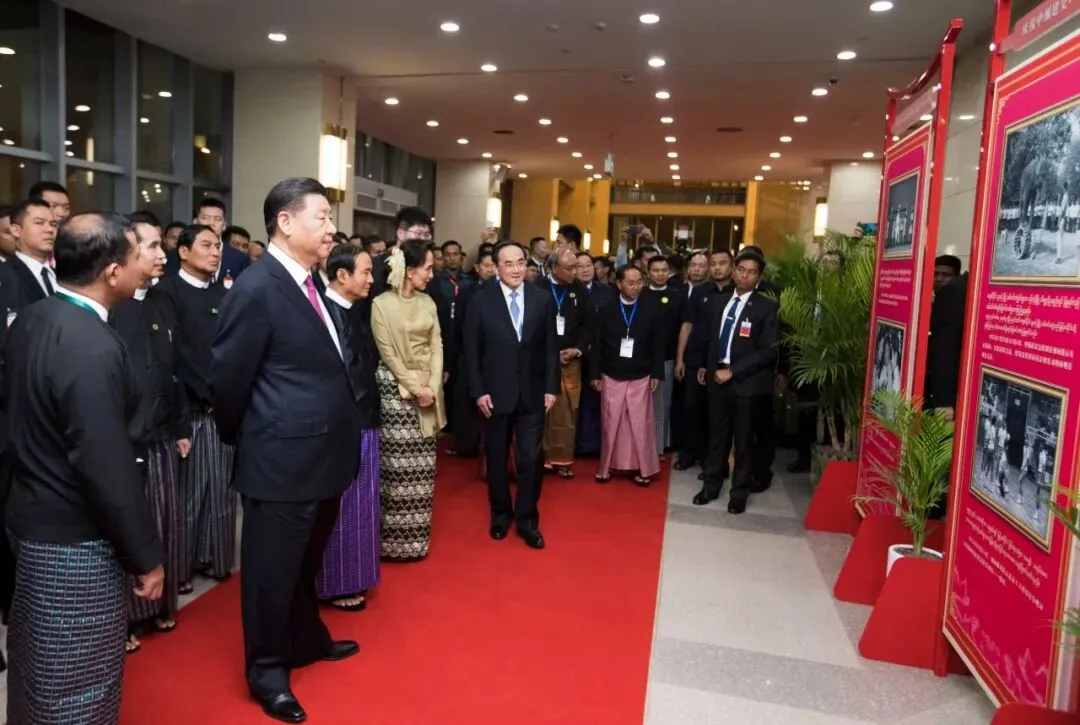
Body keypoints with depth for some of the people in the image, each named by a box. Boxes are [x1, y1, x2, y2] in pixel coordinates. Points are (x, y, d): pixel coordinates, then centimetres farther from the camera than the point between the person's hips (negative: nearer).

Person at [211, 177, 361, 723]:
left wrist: (338, 434, 13)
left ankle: (306, 640, 44)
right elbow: (227, 381, -12)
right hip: (282, 460, -8)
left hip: (321, 454, 8)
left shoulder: (309, 284, 9)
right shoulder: (256, 290, -18)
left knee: (305, 564, 25)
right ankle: (266, 669, 29)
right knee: (273, 569, 10)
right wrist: (244, 440, 2)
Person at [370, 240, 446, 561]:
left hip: (428, 388, 5)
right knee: (398, 467, -2)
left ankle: (417, 536, 20)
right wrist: (415, 387, -14)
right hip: (396, 388, -5)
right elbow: (387, 353, -10)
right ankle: (395, 539, 8)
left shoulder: (428, 302, 9)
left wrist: (433, 386, -8)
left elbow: (437, 347, 5)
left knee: (422, 468, 8)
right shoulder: (382, 304, -6)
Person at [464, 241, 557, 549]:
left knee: (530, 458, 3)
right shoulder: (481, 300, -4)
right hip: (496, 392, 0)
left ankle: (527, 520, 19)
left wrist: (551, 387, -1)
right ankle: (500, 515, 31)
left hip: (533, 392, 1)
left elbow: (551, 347, 3)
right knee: (496, 458, 12)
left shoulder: (542, 299, 0)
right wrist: (478, 390, -8)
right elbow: (472, 350, -3)